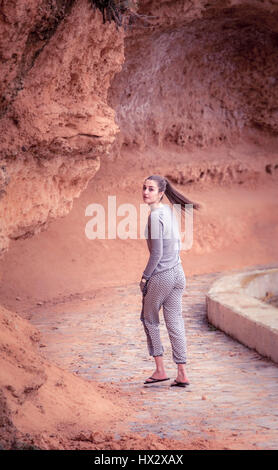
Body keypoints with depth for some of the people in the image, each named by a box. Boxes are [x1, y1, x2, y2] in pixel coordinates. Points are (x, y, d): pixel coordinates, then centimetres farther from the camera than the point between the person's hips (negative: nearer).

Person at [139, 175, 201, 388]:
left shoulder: (155, 216, -19)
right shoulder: (170, 211, 6)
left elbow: (156, 253, -19)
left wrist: (145, 277, -9)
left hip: (161, 276, -7)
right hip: (178, 274, 7)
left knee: (149, 319, 13)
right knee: (175, 323, 11)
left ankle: (160, 370, 16)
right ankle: (182, 374, 14)